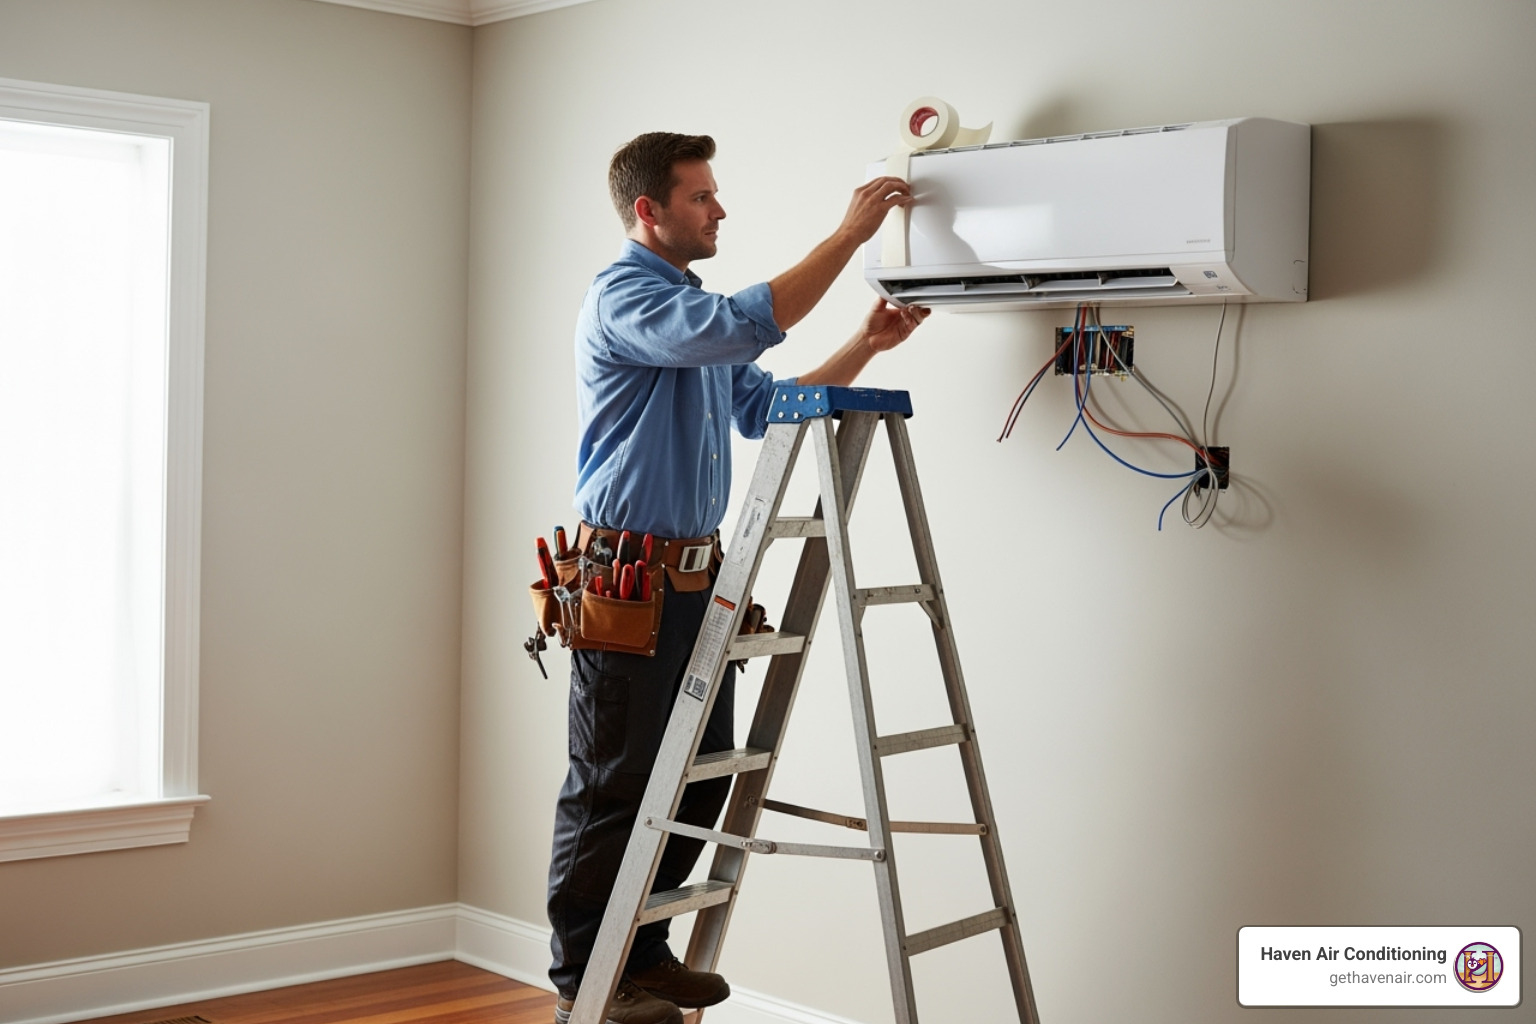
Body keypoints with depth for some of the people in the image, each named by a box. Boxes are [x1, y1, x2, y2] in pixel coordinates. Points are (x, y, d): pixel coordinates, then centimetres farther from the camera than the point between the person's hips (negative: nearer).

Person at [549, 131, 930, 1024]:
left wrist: (866, 346, 10)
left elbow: (763, 407, 21)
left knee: (703, 777, 12)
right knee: (612, 784, -1)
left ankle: (642, 951, 25)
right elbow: (746, 327, -26)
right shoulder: (623, 296, -11)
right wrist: (848, 235, -21)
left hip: (695, 578, 9)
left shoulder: (697, 309, 20)